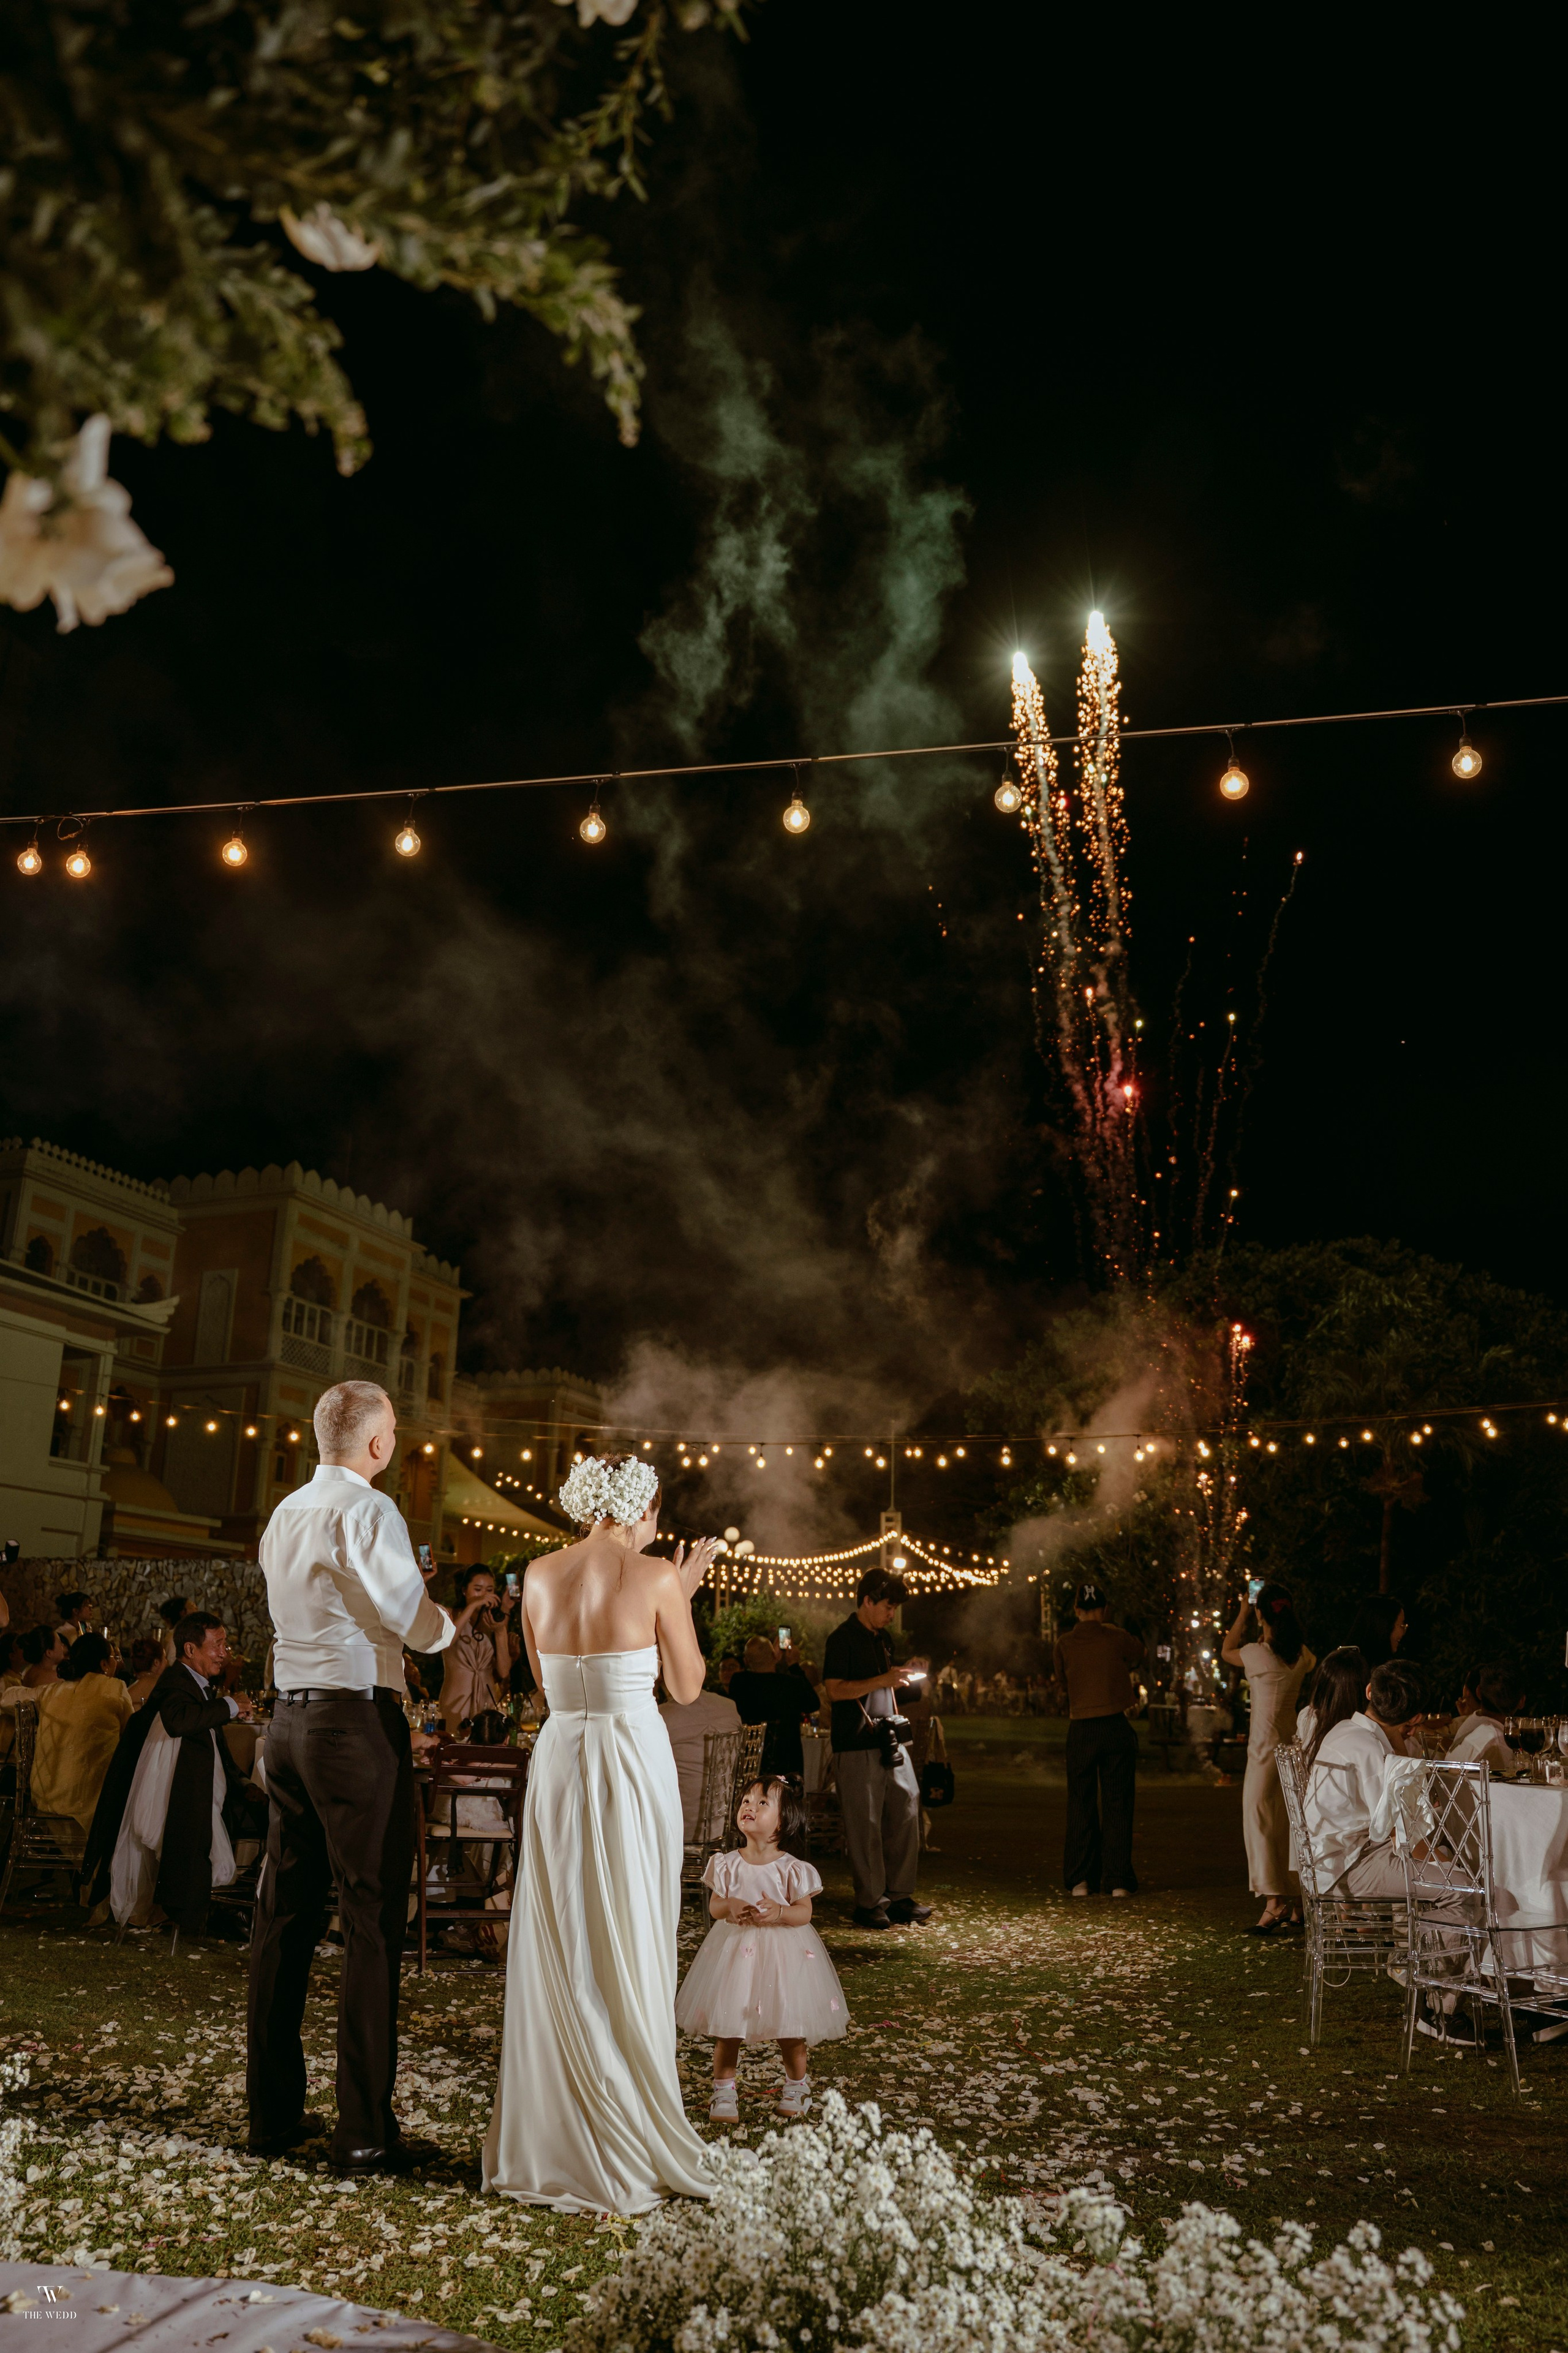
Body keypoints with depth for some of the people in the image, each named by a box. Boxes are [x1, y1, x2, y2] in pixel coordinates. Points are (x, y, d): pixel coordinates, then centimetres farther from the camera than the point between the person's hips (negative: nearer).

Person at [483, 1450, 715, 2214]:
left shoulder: (540, 1575, 4)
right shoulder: (654, 1579, -9)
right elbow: (687, 1688, 0)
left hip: (558, 1761, 4)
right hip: (633, 1760, -4)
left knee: (554, 1954, 14)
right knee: (629, 1954, 6)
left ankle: (548, 2142, 23)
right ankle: (628, 2143, 15)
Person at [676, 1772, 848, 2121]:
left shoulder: (791, 1869, -9)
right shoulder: (728, 1865, -3)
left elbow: (805, 1912, -8)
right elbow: (714, 1906, 1)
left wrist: (778, 1912, -26)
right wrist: (730, 1907, -21)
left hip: (783, 1953, -1)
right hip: (734, 1951, 2)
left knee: (790, 2028, 7)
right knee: (728, 2029, 5)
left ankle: (796, 2085, 31)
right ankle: (723, 2091, 23)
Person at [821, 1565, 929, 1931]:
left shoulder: (882, 1639, 19)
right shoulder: (841, 1639, -7)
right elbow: (834, 1689, -17)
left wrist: (900, 1678, 13)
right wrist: (882, 1680, -23)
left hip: (889, 1740, 8)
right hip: (857, 1746, -8)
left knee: (906, 1814, 6)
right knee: (866, 1825, -3)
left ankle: (898, 1896, 16)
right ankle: (869, 1902, 7)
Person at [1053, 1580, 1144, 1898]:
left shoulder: (1065, 1643, -2)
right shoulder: (1118, 1638, -5)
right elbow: (1138, 1653, 16)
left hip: (1081, 1730, 1)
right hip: (1117, 1726, -1)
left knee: (1081, 1804, 9)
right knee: (1117, 1804, 5)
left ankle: (1081, 1880, 10)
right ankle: (1118, 1880, 4)